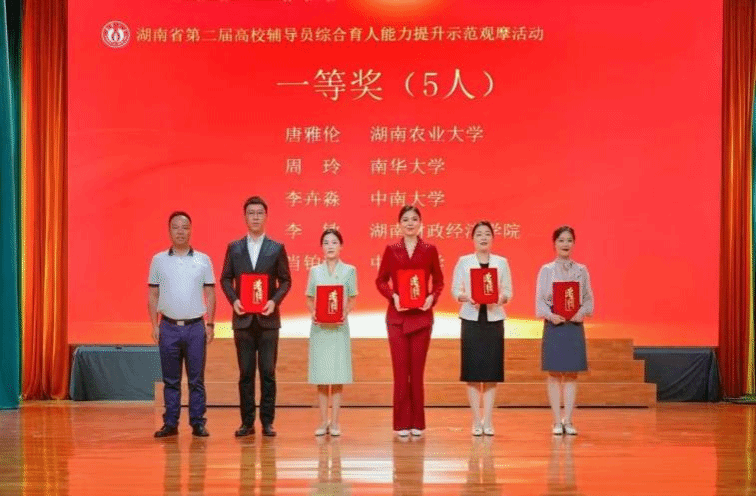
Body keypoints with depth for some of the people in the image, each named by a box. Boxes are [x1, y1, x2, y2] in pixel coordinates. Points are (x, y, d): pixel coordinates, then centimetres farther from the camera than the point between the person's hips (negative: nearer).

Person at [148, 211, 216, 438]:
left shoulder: (203, 260, 4)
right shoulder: (158, 260, 5)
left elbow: (210, 294, 6)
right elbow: (153, 295, 8)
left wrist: (210, 324, -1)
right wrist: (154, 325, 0)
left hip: (195, 327, -1)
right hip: (169, 327, 1)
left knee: (196, 379, 2)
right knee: (170, 380, 5)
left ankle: (198, 423, 7)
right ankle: (170, 423, 11)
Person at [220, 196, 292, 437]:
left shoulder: (277, 248, 4)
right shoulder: (234, 248, 8)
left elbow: (285, 281, 5)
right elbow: (226, 279, 9)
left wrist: (275, 301, -11)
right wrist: (234, 300, -8)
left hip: (267, 318, -1)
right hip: (243, 319, 1)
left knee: (267, 372, 0)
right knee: (246, 372, 4)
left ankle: (267, 421, 6)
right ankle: (247, 422, 9)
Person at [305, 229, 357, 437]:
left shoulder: (349, 270, 4)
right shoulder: (315, 271, 7)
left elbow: (352, 300, 5)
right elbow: (309, 300, 9)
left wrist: (345, 312, -14)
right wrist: (313, 313, -10)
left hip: (339, 326, -1)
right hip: (319, 326, 1)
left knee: (338, 375, -2)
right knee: (321, 376, 1)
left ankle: (335, 422, 4)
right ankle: (323, 421, 8)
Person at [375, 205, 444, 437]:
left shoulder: (430, 250, 4)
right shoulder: (391, 250, 4)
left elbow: (439, 281, 8)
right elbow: (381, 281, 5)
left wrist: (432, 297, -10)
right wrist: (392, 296, -12)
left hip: (421, 315, 0)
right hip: (397, 316, 0)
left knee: (417, 370, 4)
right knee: (400, 369, 0)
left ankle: (417, 423, 12)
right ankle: (402, 423, 6)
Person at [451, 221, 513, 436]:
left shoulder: (501, 262, 6)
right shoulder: (463, 262, 3)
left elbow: (508, 291, 5)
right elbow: (455, 290, 1)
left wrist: (500, 298, -17)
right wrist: (467, 298, -19)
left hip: (494, 320, 1)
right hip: (471, 320, -1)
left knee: (492, 371, 2)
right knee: (472, 371, -1)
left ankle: (488, 420, 9)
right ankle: (476, 420, 6)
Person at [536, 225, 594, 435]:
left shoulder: (581, 270, 7)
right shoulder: (546, 270, 1)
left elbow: (588, 298, 7)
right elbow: (540, 299, -2)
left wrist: (582, 312, -11)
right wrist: (549, 315, -18)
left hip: (574, 325, 2)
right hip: (553, 325, -2)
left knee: (572, 373, 3)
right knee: (555, 373, 1)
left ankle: (568, 420, 8)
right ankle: (557, 421, 6)